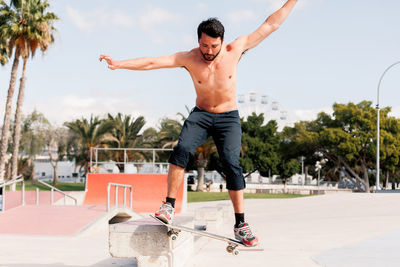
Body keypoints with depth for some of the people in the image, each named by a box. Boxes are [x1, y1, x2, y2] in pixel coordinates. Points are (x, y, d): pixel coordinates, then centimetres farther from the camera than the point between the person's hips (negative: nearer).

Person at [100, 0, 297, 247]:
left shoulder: (235, 50, -8)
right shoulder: (189, 58, -9)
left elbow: (270, 25, -4)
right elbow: (151, 63, -14)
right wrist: (118, 64, -22)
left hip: (228, 118, 0)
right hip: (201, 115, 1)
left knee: (232, 163, -17)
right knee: (182, 149, -27)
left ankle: (240, 224, -7)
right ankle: (170, 206, -21)